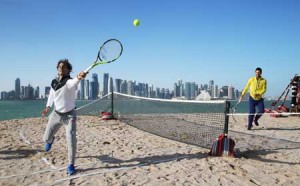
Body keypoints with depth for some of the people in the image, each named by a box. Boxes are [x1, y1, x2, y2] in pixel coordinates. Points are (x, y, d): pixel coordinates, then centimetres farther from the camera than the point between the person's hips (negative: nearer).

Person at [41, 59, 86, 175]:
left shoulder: (69, 81, -22)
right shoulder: (54, 82, -2)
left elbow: (73, 83, -50)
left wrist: (78, 78, -73)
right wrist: (48, 107, 7)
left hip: (69, 115, -5)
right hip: (56, 114, 5)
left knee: (71, 141, -17)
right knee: (46, 139, 14)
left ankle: (71, 165, 2)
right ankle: (51, 139, 54)